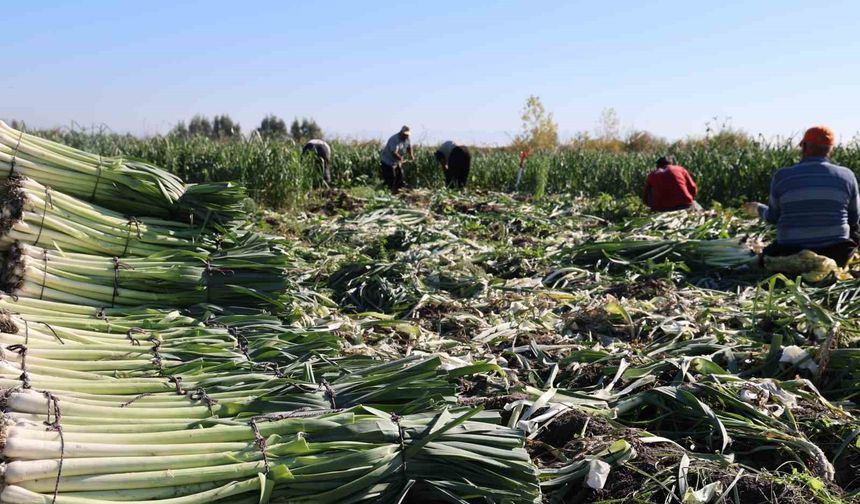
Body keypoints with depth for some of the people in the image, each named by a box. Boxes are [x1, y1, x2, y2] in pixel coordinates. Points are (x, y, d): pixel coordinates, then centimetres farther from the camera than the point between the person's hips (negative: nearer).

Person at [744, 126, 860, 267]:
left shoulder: (782, 176, -6)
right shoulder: (846, 175, -4)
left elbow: (773, 217, 5)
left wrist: (759, 209, 27)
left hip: (791, 254, 1)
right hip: (836, 255, -1)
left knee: (768, 254, 34)